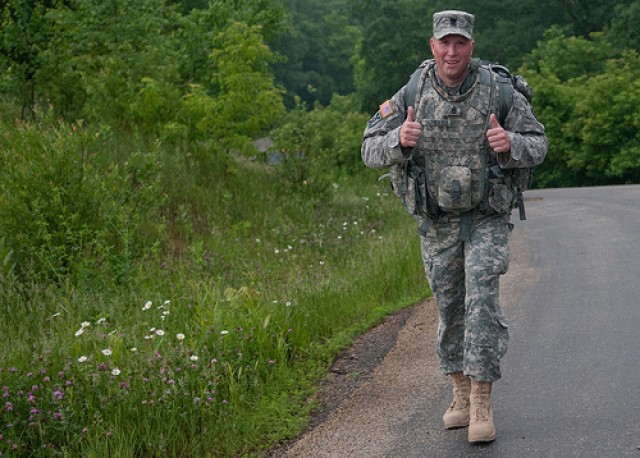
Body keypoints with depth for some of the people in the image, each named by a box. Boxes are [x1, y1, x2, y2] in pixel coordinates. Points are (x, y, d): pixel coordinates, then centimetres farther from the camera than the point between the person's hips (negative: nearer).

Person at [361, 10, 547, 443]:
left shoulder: (500, 92, -11)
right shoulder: (411, 96, -7)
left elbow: (537, 144, -3)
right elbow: (371, 150, -5)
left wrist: (510, 144, -27)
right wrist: (399, 140, -27)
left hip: (487, 218, -2)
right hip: (437, 223, 3)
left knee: (482, 298, -15)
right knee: (450, 307, 11)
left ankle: (482, 403, -12)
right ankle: (462, 394, 26)